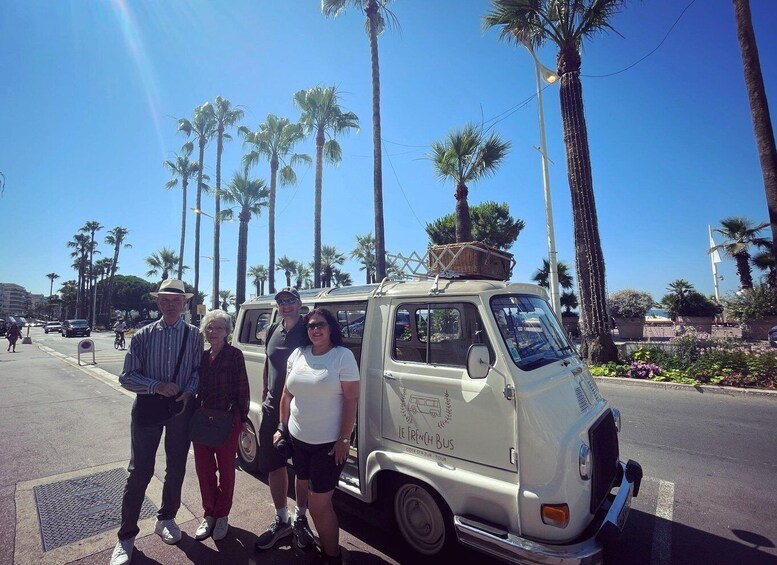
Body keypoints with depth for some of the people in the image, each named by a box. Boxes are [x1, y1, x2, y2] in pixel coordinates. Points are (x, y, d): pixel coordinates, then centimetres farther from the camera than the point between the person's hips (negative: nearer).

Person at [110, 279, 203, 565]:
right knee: (139, 472, 4)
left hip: (181, 408, 1)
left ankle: (166, 519, 38)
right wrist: (157, 386, -19)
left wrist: (188, 392, -16)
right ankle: (126, 536, 25)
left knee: (177, 469, 14)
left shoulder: (194, 335, -3)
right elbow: (127, 377, -5)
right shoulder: (143, 335, -4)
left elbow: (198, 370, 1)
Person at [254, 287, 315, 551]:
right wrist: (264, 398, 13)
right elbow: (267, 366, 17)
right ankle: (281, 521, 34)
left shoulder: (309, 331, -10)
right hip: (272, 411, 5)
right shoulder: (272, 331, 7)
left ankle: (300, 519, 33)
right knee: (274, 466, 14)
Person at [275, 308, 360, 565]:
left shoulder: (343, 356, -13)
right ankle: (326, 544, 42)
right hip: (298, 439, 6)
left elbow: (351, 400, -15)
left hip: (329, 443, -5)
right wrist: (282, 427, 10)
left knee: (319, 503, 1)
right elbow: (287, 394, 11)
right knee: (309, 494, 19)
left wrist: (344, 440, -16)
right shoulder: (298, 354, 3)